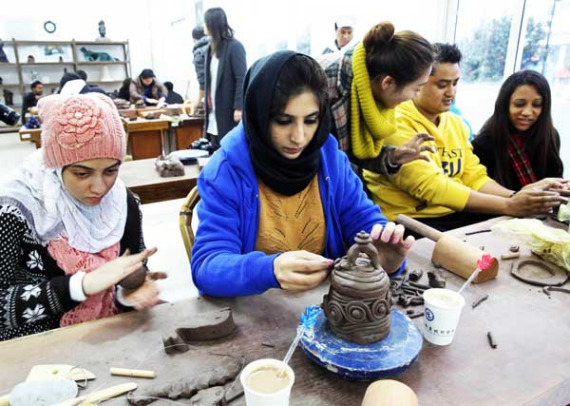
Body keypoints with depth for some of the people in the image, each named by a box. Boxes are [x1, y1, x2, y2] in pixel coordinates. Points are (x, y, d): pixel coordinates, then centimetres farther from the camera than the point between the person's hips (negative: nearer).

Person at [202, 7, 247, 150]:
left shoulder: (234, 47, -8)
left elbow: (241, 79, -14)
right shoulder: (212, 47, 15)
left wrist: (239, 107, -19)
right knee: (216, 151, 8)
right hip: (214, 112, 7)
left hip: (229, 111, -7)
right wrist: (207, 103, 15)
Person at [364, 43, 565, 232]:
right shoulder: (397, 123, -15)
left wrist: (514, 197, -11)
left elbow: (475, 177, 9)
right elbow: (432, 187, -23)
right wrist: (508, 206, -21)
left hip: (456, 214, 8)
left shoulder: (456, 122, 12)